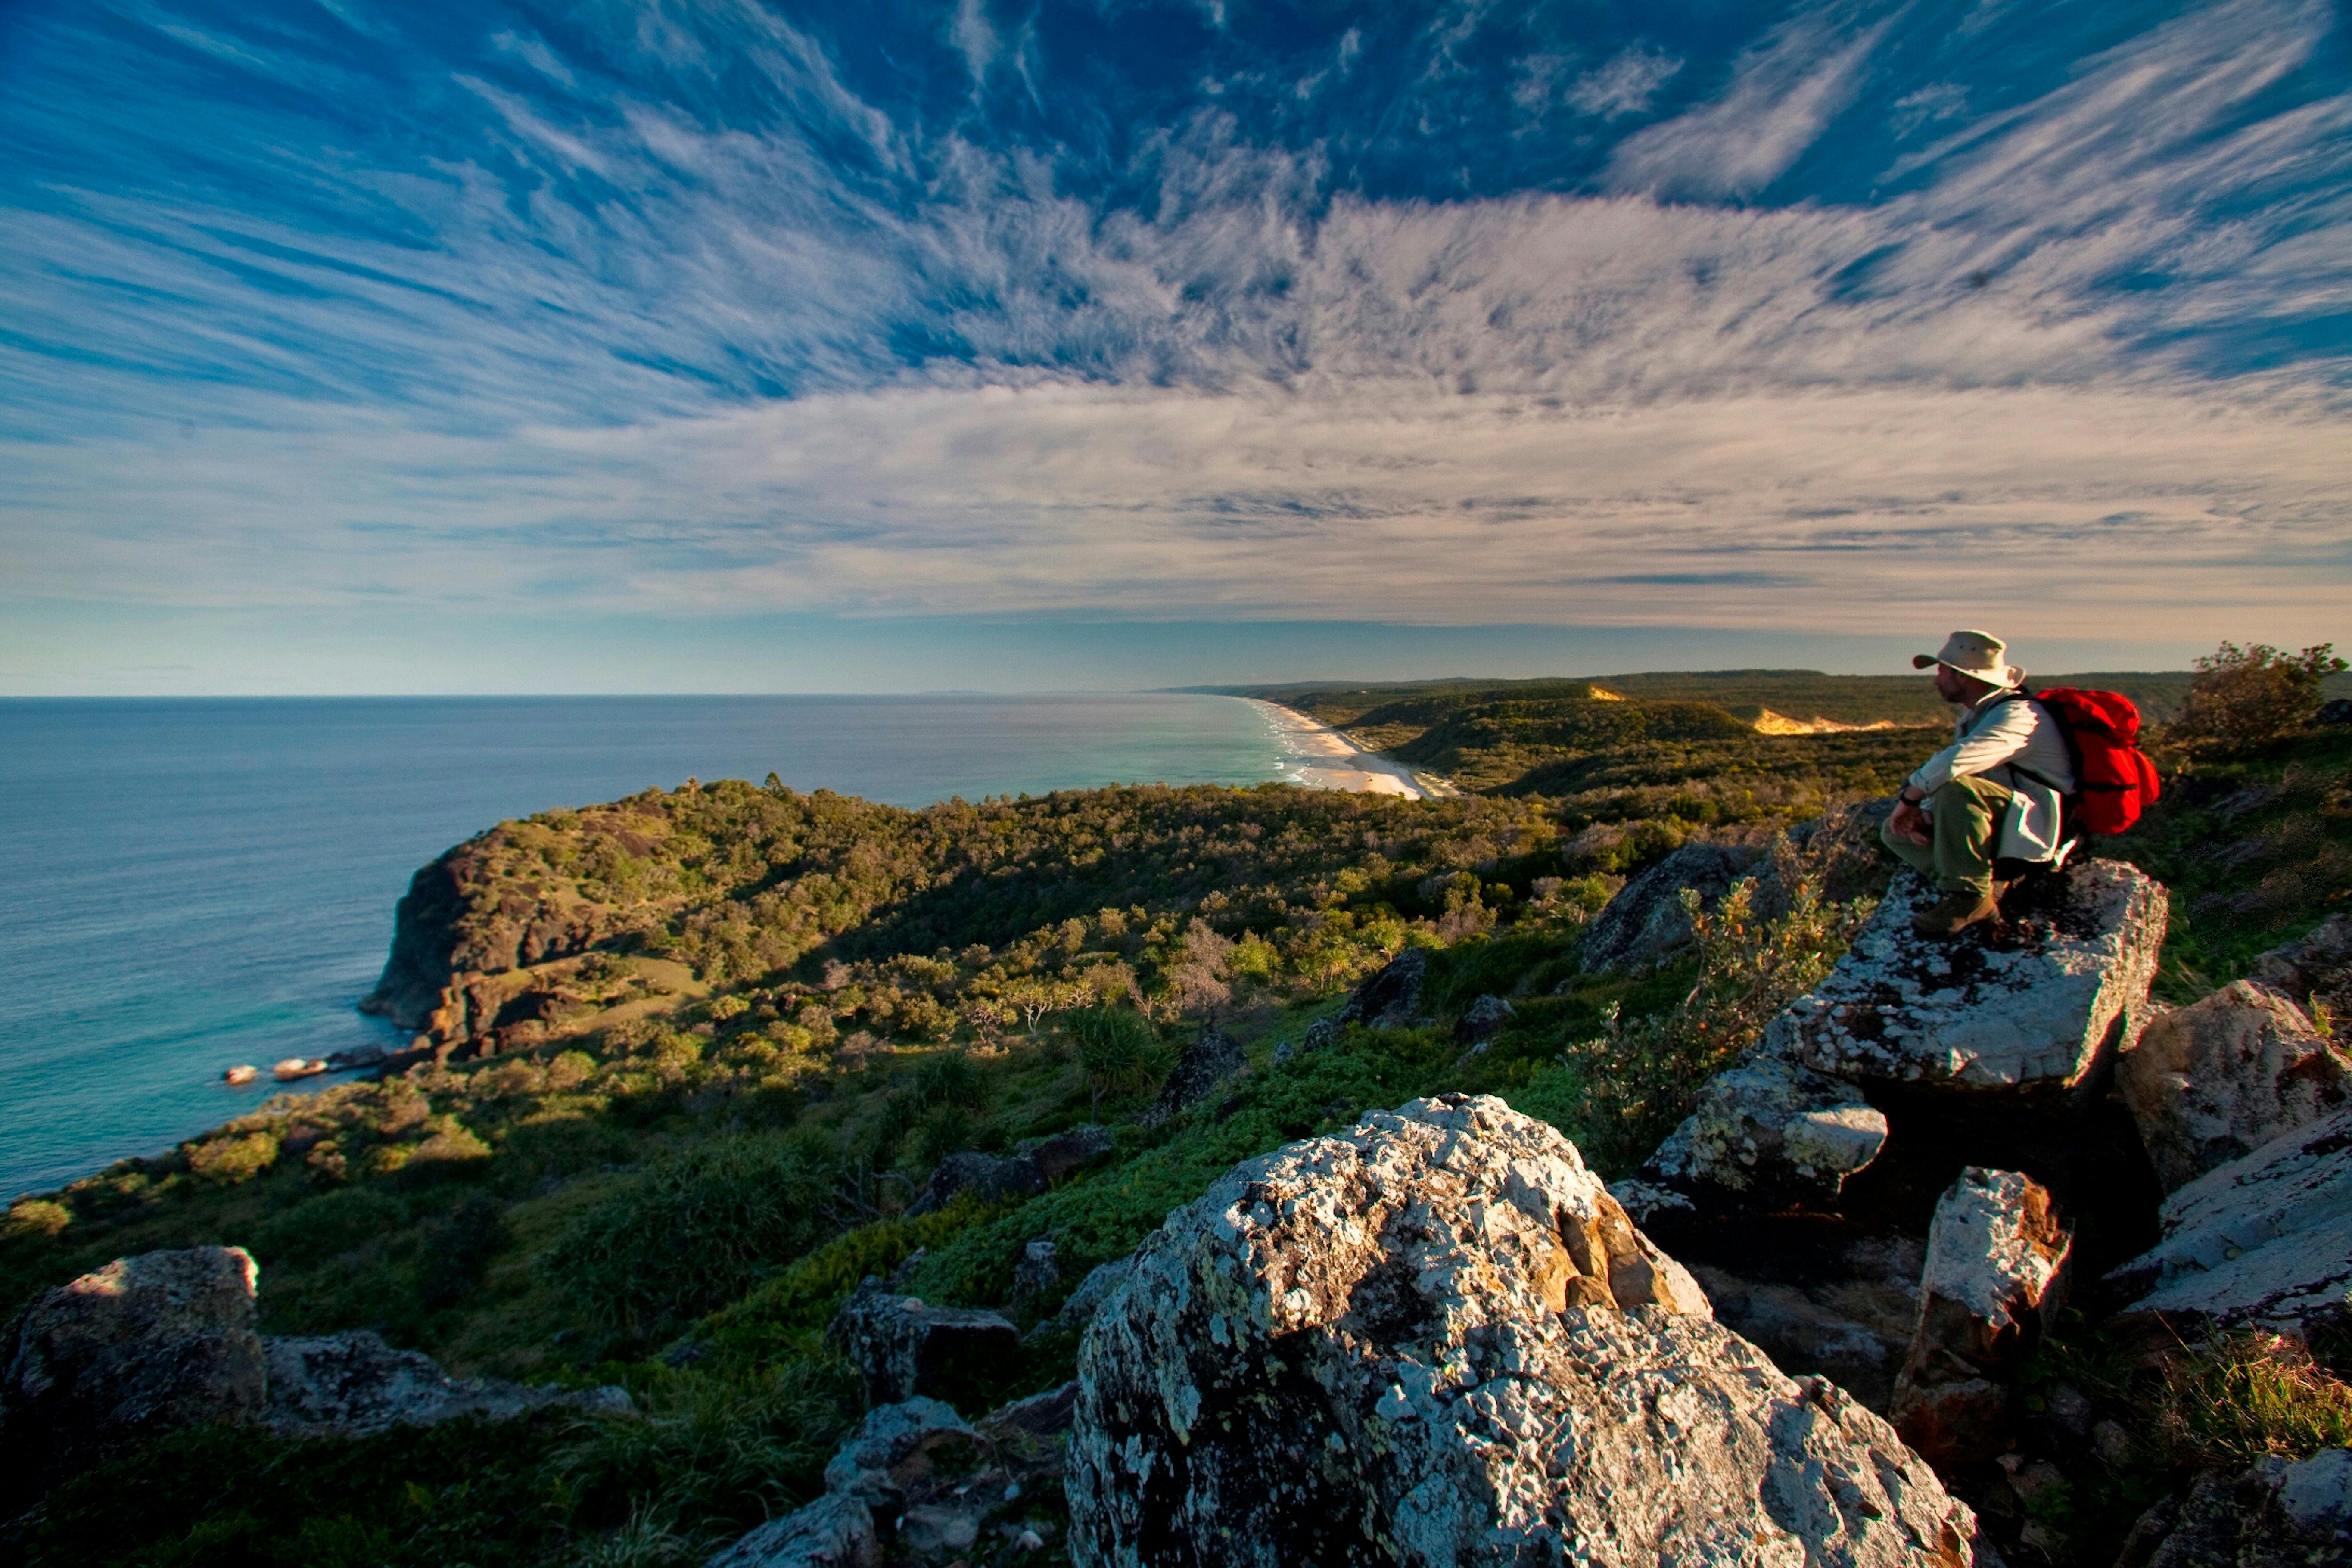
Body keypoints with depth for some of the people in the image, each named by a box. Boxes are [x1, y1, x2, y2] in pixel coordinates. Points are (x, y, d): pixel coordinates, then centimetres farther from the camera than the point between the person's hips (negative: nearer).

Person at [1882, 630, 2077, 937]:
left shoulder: (2017, 714, -18)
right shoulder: (1973, 717, 13)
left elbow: (1954, 762, -35)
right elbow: (1945, 767, 13)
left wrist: (1909, 799, -21)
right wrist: (1923, 813, -7)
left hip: (2034, 833, -9)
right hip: (1999, 830, 9)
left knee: (1956, 788, -35)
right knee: (1895, 831, 4)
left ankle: (1972, 897, -25)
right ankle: (1991, 883, -6)